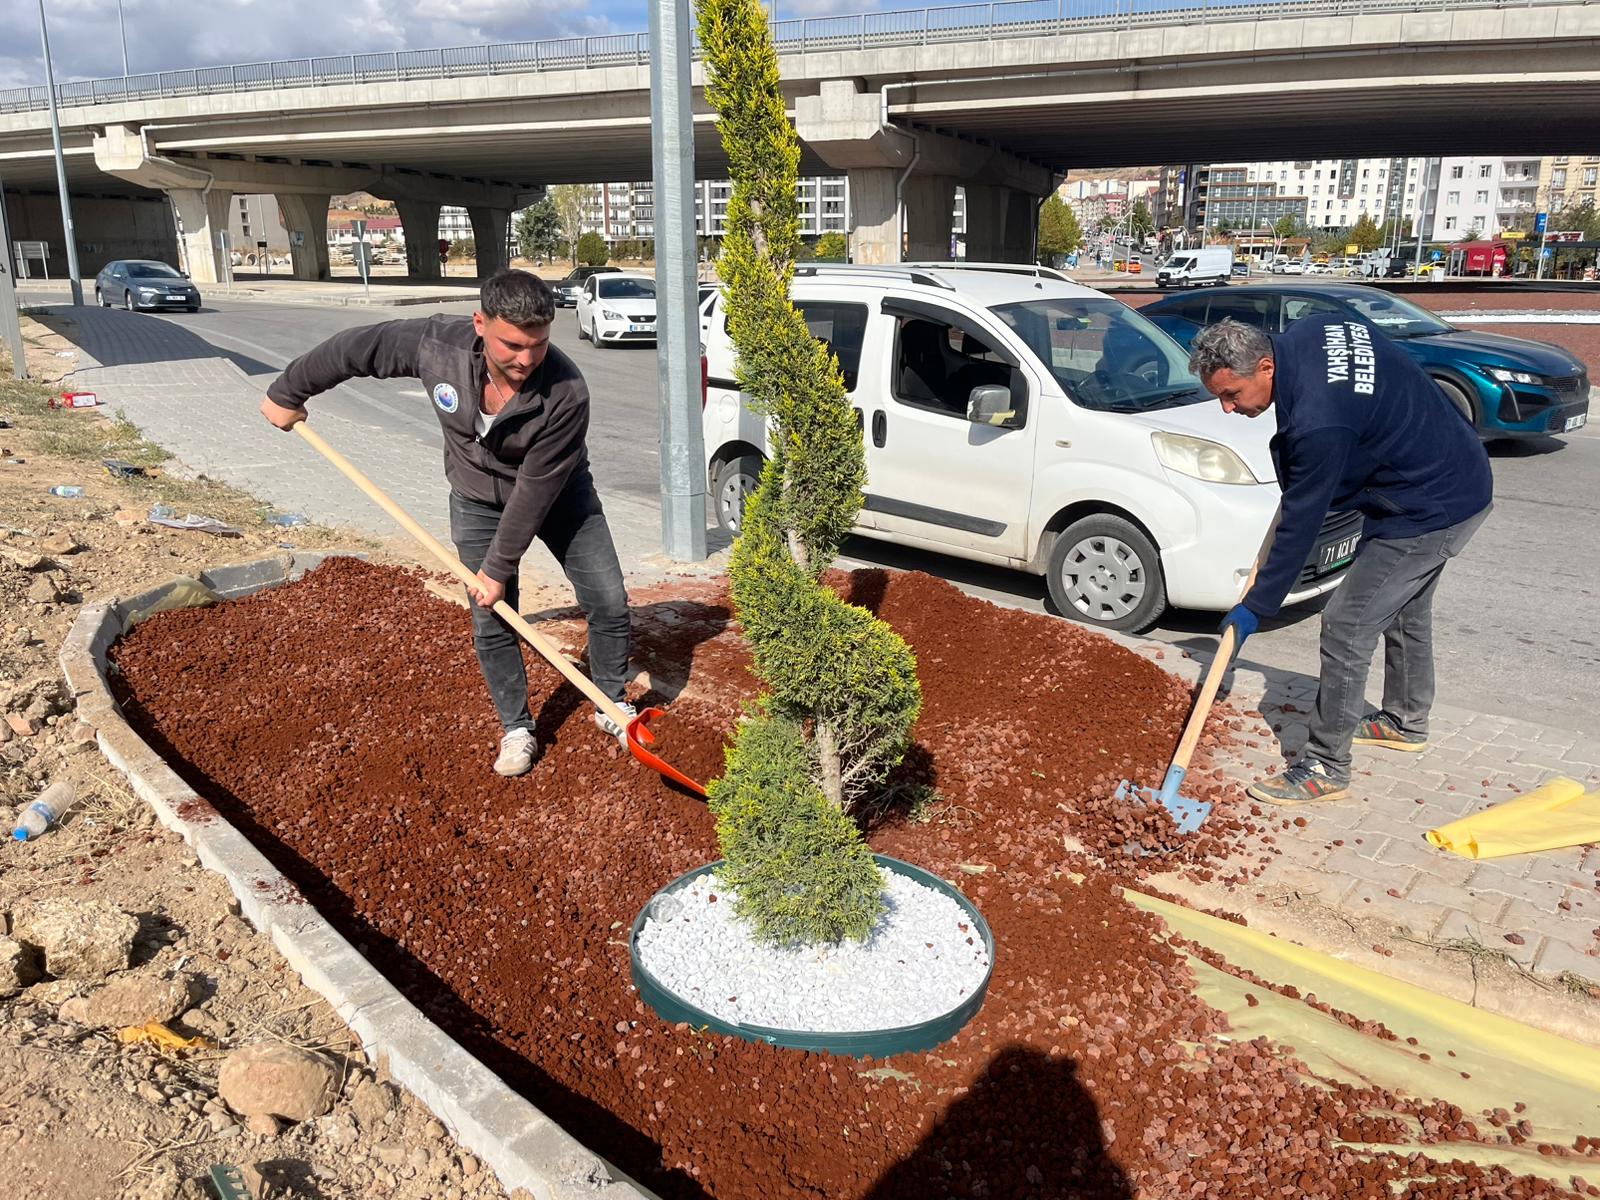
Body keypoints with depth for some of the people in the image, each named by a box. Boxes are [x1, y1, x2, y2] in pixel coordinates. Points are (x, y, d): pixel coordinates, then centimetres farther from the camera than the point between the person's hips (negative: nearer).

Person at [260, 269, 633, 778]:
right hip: (478, 502, 2)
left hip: (559, 496, -1)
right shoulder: (438, 344, -28)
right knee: (491, 624, 1)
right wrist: (287, 392, 3)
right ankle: (517, 729, 20)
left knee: (609, 603, -3)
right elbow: (352, 349, -11)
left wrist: (499, 568, -22)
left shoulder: (566, 393, -36)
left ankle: (612, 704, 21)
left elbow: (536, 490, -29)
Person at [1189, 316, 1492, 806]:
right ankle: (1406, 720, 46)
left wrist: (1255, 608, -14)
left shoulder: (1317, 424, -33)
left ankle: (1326, 769, 2)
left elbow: (1299, 527, -24)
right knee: (1405, 607, 25)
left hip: (1433, 508, -10)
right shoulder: (1309, 332, -7)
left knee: (1346, 626, -8)